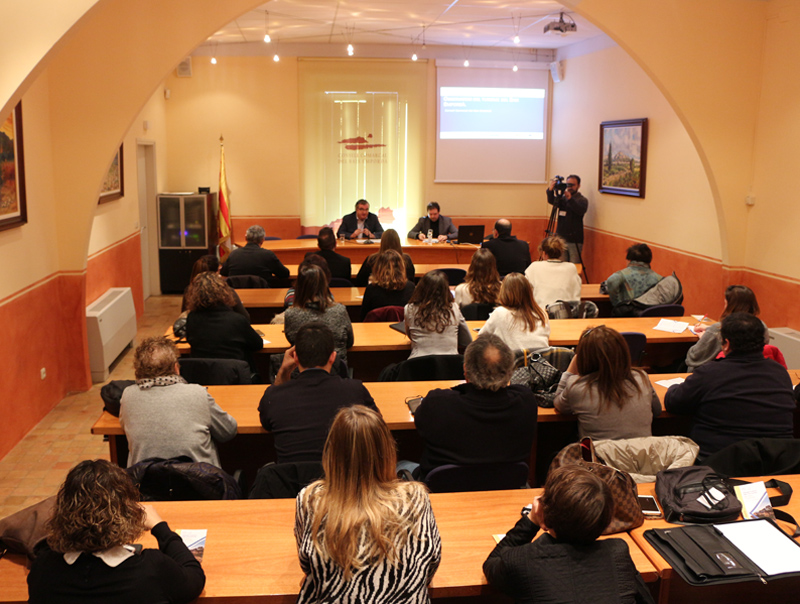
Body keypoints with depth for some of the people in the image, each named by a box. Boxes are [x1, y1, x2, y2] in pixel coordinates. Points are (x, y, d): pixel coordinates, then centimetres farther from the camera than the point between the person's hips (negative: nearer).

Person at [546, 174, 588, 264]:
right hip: (560, 239, 3)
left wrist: (570, 198, -32)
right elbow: (552, 201, -8)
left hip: (574, 241, -3)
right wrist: (550, 190, -27)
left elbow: (581, 210, -19)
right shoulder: (562, 198, 11)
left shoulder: (582, 200, 1)